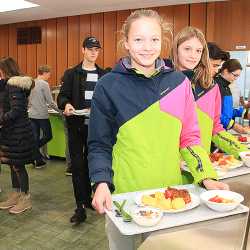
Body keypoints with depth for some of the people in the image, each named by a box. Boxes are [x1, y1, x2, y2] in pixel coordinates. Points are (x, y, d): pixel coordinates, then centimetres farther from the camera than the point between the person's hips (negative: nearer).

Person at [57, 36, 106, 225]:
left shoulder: (104, 75, 9)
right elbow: (62, 96, 1)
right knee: (77, 165, -1)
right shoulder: (71, 73, 4)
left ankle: (87, 198, 30)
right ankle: (80, 207, 6)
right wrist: (66, 104, -20)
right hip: (76, 125, -2)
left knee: (91, 163, 13)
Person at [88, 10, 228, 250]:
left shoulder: (179, 82, -1)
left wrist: (207, 176, -7)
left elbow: (189, 138, 4)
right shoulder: (109, 86, -7)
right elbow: (99, 145, -4)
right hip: (122, 193, -1)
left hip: (170, 191, 2)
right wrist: (102, 183, -18)